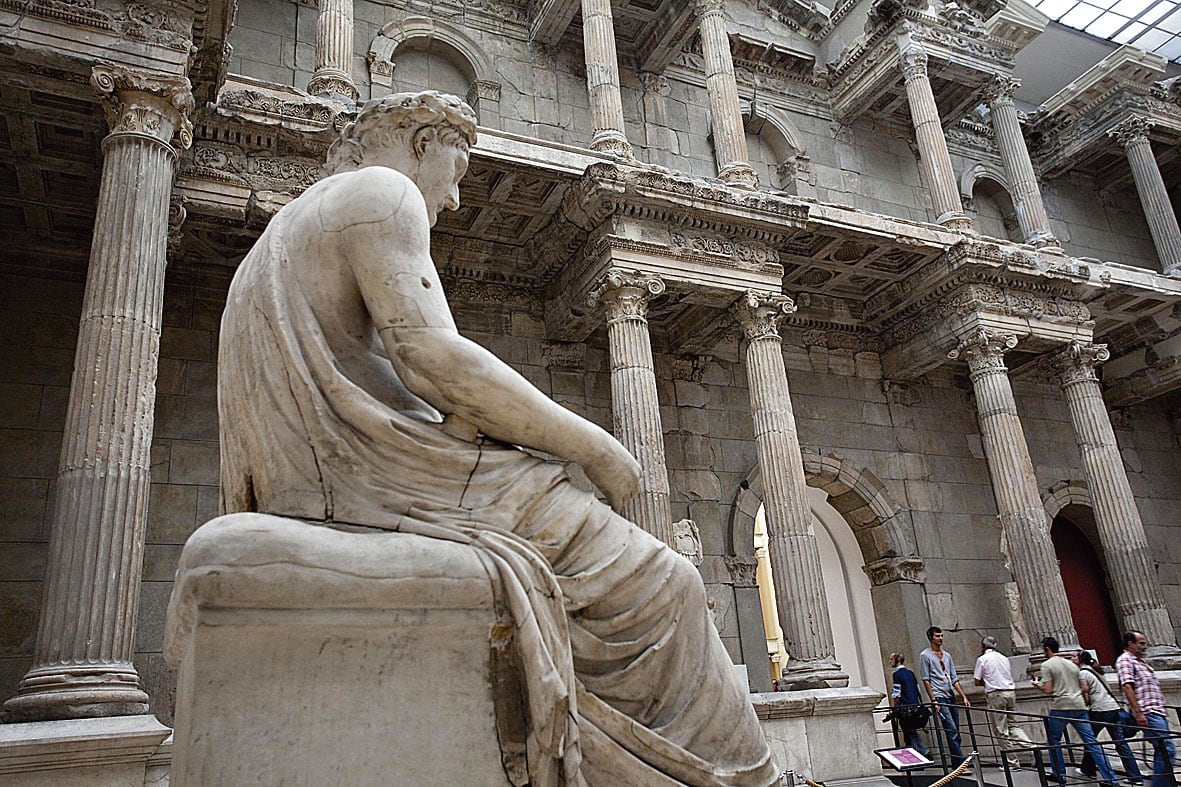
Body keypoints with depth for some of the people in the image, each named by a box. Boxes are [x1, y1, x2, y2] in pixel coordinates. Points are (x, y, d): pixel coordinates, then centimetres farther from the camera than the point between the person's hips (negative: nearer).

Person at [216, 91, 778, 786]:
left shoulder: (286, 232, 29)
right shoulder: (381, 190, -1)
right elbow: (430, 358, -17)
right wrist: (595, 447, -9)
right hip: (389, 479, -10)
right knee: (654, 585, -4)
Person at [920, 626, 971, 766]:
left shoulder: (947, 655, 17)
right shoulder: (925, 655, -1)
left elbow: (954, 679, 17)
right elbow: (926, 680, -5)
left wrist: (964, 697, 8)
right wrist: (934, 701, -11)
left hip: (951, 697, 7)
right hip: (939, 697, -6)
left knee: (955, 732, 6)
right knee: (952, 729, -14)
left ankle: (956, 765, 12)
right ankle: (960, 763, -16)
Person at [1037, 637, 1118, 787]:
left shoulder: (1047, 665, -1)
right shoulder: (1072, 664, 19)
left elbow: (1048, 690, -9)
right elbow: (1084, 689, 18)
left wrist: (1038, 685, 10)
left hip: (1060, 708, -6)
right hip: (1079, 706, 6)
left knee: (1053, 741, 10)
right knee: (1092, 742, 3)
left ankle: (1059, 775, 10)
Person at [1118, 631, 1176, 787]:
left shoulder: (1141, 662, 23)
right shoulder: (1125, 660, -7)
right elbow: (1127, 686, -16)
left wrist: (1162, 711, 22)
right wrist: (1138, 713, -22)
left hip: (1157, 712, 10)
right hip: (1147, 714, -10)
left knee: (1162, 751, 9)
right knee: (1167, 749, -15)